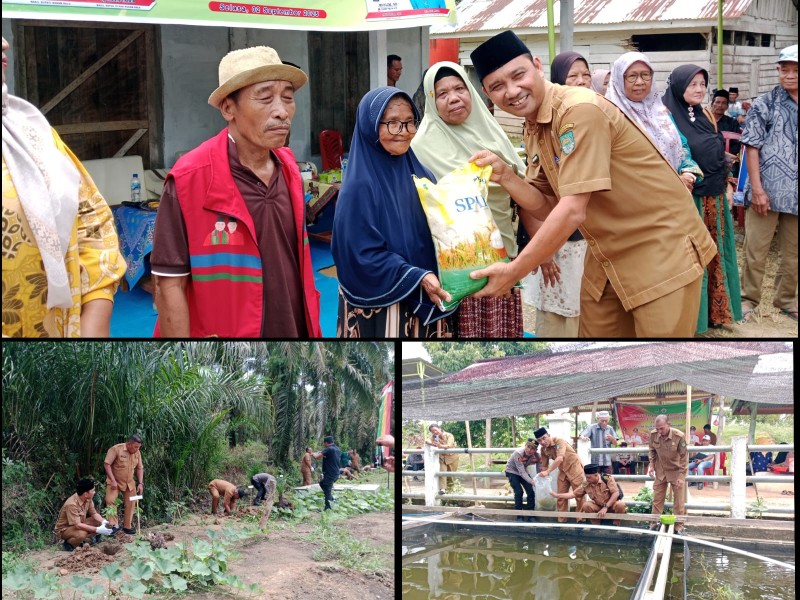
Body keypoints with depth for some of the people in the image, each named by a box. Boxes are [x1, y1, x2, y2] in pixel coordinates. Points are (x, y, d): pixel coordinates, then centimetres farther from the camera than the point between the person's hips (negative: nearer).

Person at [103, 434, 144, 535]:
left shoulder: (137, 453, 0)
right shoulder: (116, 449, -18)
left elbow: (139, 468, 9)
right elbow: (106, 464, -18)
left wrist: (140, 483, -2)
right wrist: (113, 480, -23)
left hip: (129, 483, 5)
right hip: (115, 482, -5)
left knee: (130, 504, 7)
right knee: (110, 500, -21)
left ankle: (127, 526, 21)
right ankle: (113, 525, -20)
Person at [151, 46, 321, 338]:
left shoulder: (289, 168, 2)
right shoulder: (190, 179, -17)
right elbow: (169, 285, -16)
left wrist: (312, 329, 12)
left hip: (295, 329, 6)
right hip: (225, 329, -6)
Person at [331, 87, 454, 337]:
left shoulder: (420, 175, 5)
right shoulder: (360, 186, -13)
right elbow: (363, 254, -17)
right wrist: (418, 278, -24)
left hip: (424, 303, 6)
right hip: (379, 306, -6)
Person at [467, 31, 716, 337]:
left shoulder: (581, 110, -23)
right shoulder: (533, 131, 5)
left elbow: (573, 211, -27)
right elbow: (548, 208, 6)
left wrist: (514, 271, -23)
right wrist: (504, 176, -10)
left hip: (661, 250, -8)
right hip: (609, 258, 8)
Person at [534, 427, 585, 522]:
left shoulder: (559, 442, -25)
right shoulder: (543, 449, -4)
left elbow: (559, 459, -39)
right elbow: (544, 466, 4)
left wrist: (548, 472, -42)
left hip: (574, 469, -7)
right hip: (562, 472, 7)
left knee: (579, 495, -4)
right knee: (561, 496, 8)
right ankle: (561, 520, 16)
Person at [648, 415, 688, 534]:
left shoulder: (679, 436, -25)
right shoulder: (653, 434, -14)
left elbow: (684, 457, -16)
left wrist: (681, 475, -18)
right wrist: (651, 466, -3)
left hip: (676, 471, -3)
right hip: (660, 471, 3)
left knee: (679, 501, 5)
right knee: (657, 498, 10)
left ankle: (679, 527, 15)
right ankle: (654, 523, 23)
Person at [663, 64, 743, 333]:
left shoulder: (705, 114, 10)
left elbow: (719, 153, 16)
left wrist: (727, 186, 12)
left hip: (714, 198, 7)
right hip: (686, 198, -7)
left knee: (714, 254, 12)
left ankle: (716, 310, 23)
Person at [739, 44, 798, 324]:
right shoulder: (764, 104, -2)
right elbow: (752, 148, -4)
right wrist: (757, 189, -11)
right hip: (768, 191, -3)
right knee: (755, 250, 1)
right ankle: (749, 299, 13)